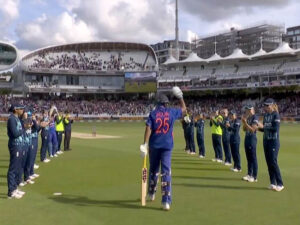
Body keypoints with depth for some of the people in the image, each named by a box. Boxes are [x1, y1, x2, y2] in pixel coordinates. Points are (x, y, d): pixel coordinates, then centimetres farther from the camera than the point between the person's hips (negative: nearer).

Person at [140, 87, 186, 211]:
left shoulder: (153, 113, -1)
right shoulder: (172, 112, 2)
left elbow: (148, 128, -12)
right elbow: (184, 109, 20)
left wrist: (145, 143, -16)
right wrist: (180, 97, 29)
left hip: (154, 145, 1)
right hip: (167, 146, -1)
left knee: (153, 170, 18)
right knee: (166, 172, -4)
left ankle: (151, 194, 35)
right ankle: (166, 201, -11)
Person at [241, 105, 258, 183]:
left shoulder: (255, 118, -10)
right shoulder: (247, 118, 13)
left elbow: (252, 129, -18)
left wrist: (245, 122, -19)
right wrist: (243, 122, -1)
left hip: (252, 138, -8)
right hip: (247, 137, 9)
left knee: (253, 157, -5)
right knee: (248, 157, 12)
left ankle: (254, 177, -2)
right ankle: (249, 174, 20)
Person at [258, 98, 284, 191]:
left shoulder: (275, 115, -10)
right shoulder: (265, 115, 11)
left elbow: (276, 128, -19)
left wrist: (263, 126, -18)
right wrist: (259, 127, -5)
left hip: (274, 142, -7)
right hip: (266, 141, 7)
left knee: (273, 162, -8)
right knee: (269, 163, 8)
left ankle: (280, 184, 1)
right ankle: (273, 183, 16)